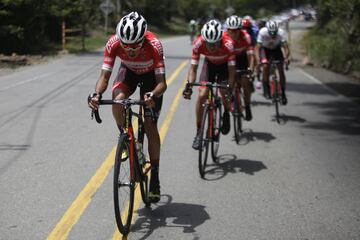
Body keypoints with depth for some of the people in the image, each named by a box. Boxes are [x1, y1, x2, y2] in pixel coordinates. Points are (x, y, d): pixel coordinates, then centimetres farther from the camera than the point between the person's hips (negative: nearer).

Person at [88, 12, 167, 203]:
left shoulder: (154, 45, -39)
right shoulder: (114, 43, -33)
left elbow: (162, 82, -40)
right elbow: (105, 75, -30)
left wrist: (153, 95, -61)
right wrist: (97, 94, -50)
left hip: (151, 74, -2)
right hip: (129, 71, 2)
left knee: (150, 125, -10)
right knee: (118, 101, -31)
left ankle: (155, 176, 0)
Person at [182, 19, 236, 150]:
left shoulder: (228, 44, -38)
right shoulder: (198, 43, -33)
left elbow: (231, 70, -33)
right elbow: (193, 67, -28)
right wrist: (189, 85, -41)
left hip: (225, 65, -1)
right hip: (209, 64, 1)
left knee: (225, 94, -17)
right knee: (201, 95, -15)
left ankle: (226, 114, 20)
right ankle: (199, 132, -3)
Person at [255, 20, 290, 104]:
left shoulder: (281, 33, -33)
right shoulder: (262, 32, -35)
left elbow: (286, 47, -36)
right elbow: (258, 47, -33)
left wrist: (286, 58, -53)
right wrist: (258, 59, -48)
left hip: (277, 48, 1)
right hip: (265, 49, -1)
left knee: (281, 69, -9)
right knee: (265, 66, -25)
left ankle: (283, 93, 2)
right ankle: (266, 88, -6)